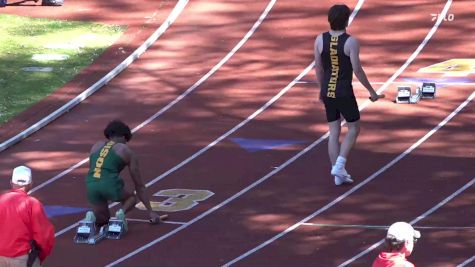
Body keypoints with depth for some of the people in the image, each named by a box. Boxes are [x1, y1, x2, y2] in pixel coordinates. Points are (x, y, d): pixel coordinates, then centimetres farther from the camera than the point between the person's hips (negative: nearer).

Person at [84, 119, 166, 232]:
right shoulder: (127, 152, 18)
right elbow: (139, 186, 22)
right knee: (131, 198, 29)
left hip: (91, 185, 3)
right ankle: (121, 212, -5)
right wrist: (150, 211, 28)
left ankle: (92, 215, -9)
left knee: (103, 219, 26)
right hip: (110, 183, -3)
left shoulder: (96, 146, 27)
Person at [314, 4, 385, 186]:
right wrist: (371, 91, -5)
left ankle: (339, 175, 11)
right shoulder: (351, 42, -16)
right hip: (344, 93, -5)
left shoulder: (320, 39, -2)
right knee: (354, 129, 13)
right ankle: (339, 166, -1)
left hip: (327, 93, 5)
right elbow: (357, 70, -16)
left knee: (334, 132, 12)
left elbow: (318, 67, 4)